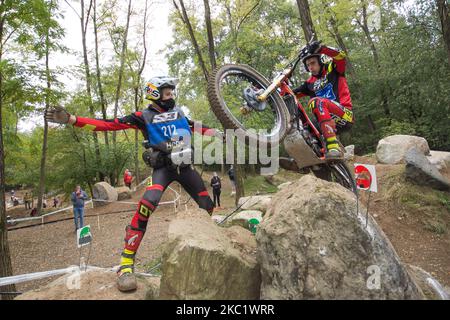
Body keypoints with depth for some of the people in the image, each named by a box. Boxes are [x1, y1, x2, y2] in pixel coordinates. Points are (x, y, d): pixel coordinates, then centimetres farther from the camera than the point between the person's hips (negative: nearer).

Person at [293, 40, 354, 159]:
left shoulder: (332, 69, 10)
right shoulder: (310, 83, 22)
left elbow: (341, 56, -10)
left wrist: (321, 48, -21)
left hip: (345, 114, -6)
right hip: (329, 120, 6)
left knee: (317, 102, -33)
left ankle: (333, 148, -45)